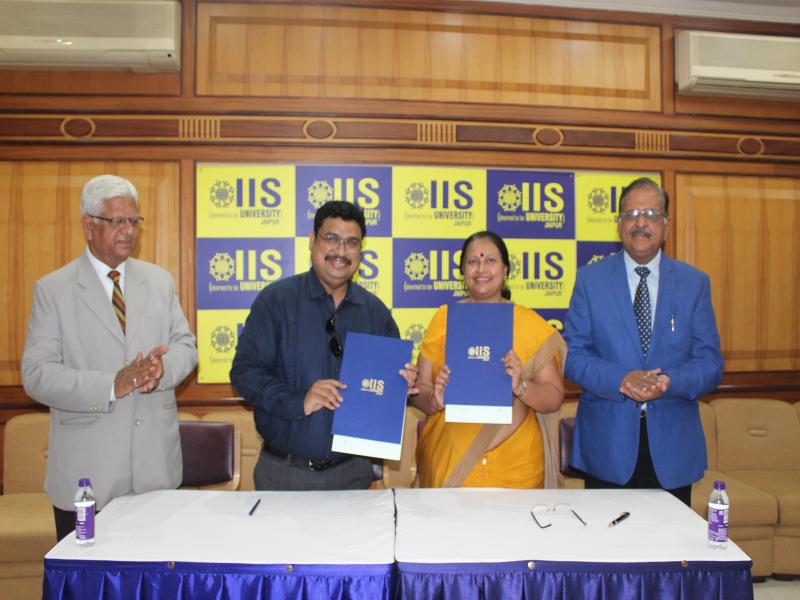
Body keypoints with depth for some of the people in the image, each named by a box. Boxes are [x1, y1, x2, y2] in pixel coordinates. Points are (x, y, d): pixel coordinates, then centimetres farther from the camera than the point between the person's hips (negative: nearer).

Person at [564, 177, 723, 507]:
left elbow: (710, 363, 1)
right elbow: (573, 354, -3)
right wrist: (621, 380, -19)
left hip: (672, 446, 2)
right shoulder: (590, 279, 1)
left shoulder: (695, 282, 4)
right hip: (607, 442, -1)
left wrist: (668, 382, -19)